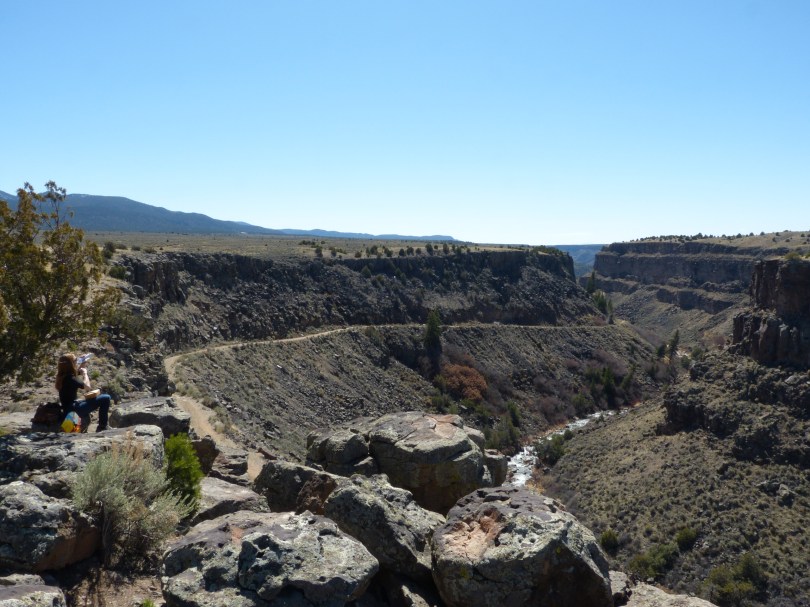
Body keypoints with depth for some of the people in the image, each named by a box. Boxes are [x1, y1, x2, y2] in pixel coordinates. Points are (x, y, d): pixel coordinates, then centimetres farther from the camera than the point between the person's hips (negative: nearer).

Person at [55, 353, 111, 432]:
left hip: (68, 409, 10)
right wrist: (85, 373, -5)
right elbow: (87, 387, -19)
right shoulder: (69, 378, -22)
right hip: (73, 410, -10)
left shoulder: (62, 376, 5)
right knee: (106, 398, -15)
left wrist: (82, 365, 17)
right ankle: (102, 427, -8)